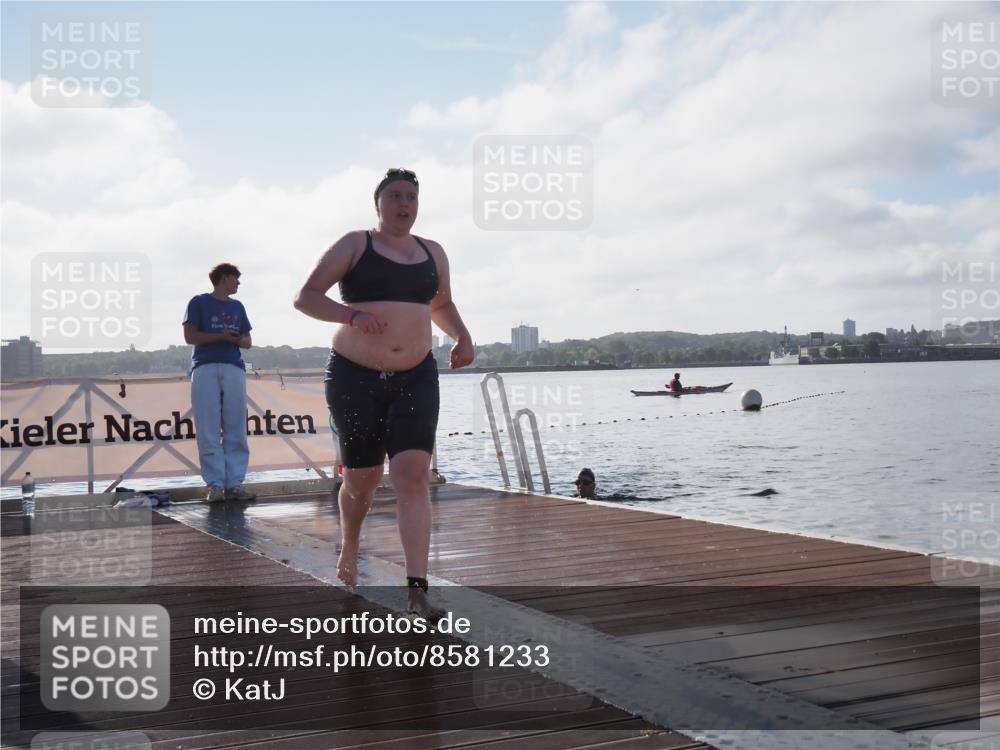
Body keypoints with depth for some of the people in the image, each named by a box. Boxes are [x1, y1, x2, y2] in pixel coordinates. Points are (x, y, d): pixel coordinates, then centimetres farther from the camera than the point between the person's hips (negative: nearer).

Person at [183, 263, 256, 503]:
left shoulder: (237, 306, 21)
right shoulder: (199, 302, 8)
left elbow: (247, 341, 20)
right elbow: (190, 336, -1)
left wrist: (238, 340, -4)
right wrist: (221, 336, -11)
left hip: (234, 369, 4)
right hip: (205, 369, -4)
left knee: (236, 431, -2)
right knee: (209, 432, -7)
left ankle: (235, 483, -2)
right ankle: (215, 484, -7)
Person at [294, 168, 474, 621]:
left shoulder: (432, 253, 11)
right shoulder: (355, 245, -1)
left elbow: (442, 304, 28)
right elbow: (305, 297, -5)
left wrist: (463, 337, 8)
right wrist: (352, 315, -22)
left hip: (415, 379, 2)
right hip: (355, 378, -2)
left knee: (413, 476, -13)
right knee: (362, 480, 8)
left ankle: (417, 592, -17)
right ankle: (349, 547, 42)